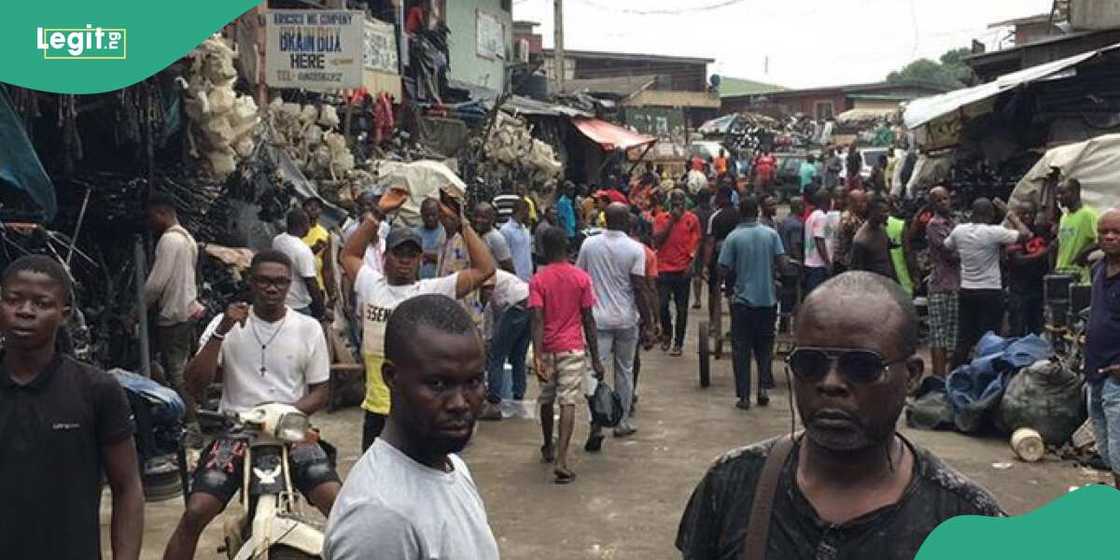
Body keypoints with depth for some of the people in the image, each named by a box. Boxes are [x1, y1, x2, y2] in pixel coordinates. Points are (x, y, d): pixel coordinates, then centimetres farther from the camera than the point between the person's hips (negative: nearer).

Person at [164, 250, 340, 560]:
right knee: (194, 513, -16)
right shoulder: (227, 323, 1)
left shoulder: (308, 328, 2)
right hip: (235, 432, 0)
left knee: (339, 505, -18)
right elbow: (196, 385, -8)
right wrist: (220, 332, -19)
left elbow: (320, 392, 7)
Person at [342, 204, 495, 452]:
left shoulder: (433, 291, -7)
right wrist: (375, 216, 12)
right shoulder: (371, 285, 4)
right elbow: (348, 255, 20)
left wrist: (461, 225, -10)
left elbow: (485, 269, -12)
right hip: (377, 410, 3)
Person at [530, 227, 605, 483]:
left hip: (547, 348, 2)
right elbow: (588, 321, -3)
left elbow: (537, 320, -15)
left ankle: (548, 448, 38)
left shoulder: (537, 280, -5)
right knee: (568, 403, -5)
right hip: (572, 347, -1)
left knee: (546, 400, 20)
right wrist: (595, 359, 1)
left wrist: (537, 356, -19)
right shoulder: (581, 278, -3)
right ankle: (561, 462, -16)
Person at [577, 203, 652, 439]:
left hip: (598, 318, 1)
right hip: (627, 319, -1)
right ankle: (622, 422, 20)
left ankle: (596, 423, -13)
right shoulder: (635, 249, -9)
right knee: (625, 371, 12)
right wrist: (646, 322, -5)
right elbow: (639, 289, -12)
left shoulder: (589, 244, 0)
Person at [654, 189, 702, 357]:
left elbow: (696, 242, 2)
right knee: (663, 305, -4)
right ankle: (666, 333, 23)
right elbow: (657, 240, -5)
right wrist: (671, 220, -7)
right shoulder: (661, 219, 7)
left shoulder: (692, 219, 4)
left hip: (683, 270, 0)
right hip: (664, 269, 1)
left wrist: (691, 262, -10)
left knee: (682, 308, 3)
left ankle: (678, 343, 12)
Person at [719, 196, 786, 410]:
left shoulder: (733, 237, -8)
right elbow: (781, 263, -3)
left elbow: (724, 270, -9)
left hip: (742, 300, -2)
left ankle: (743, 396, 5)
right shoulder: (771, 234, -2)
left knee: (741, 348, 4)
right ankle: (763, 387, 9)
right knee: (765, 346, 17)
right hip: (767, 299, 2)